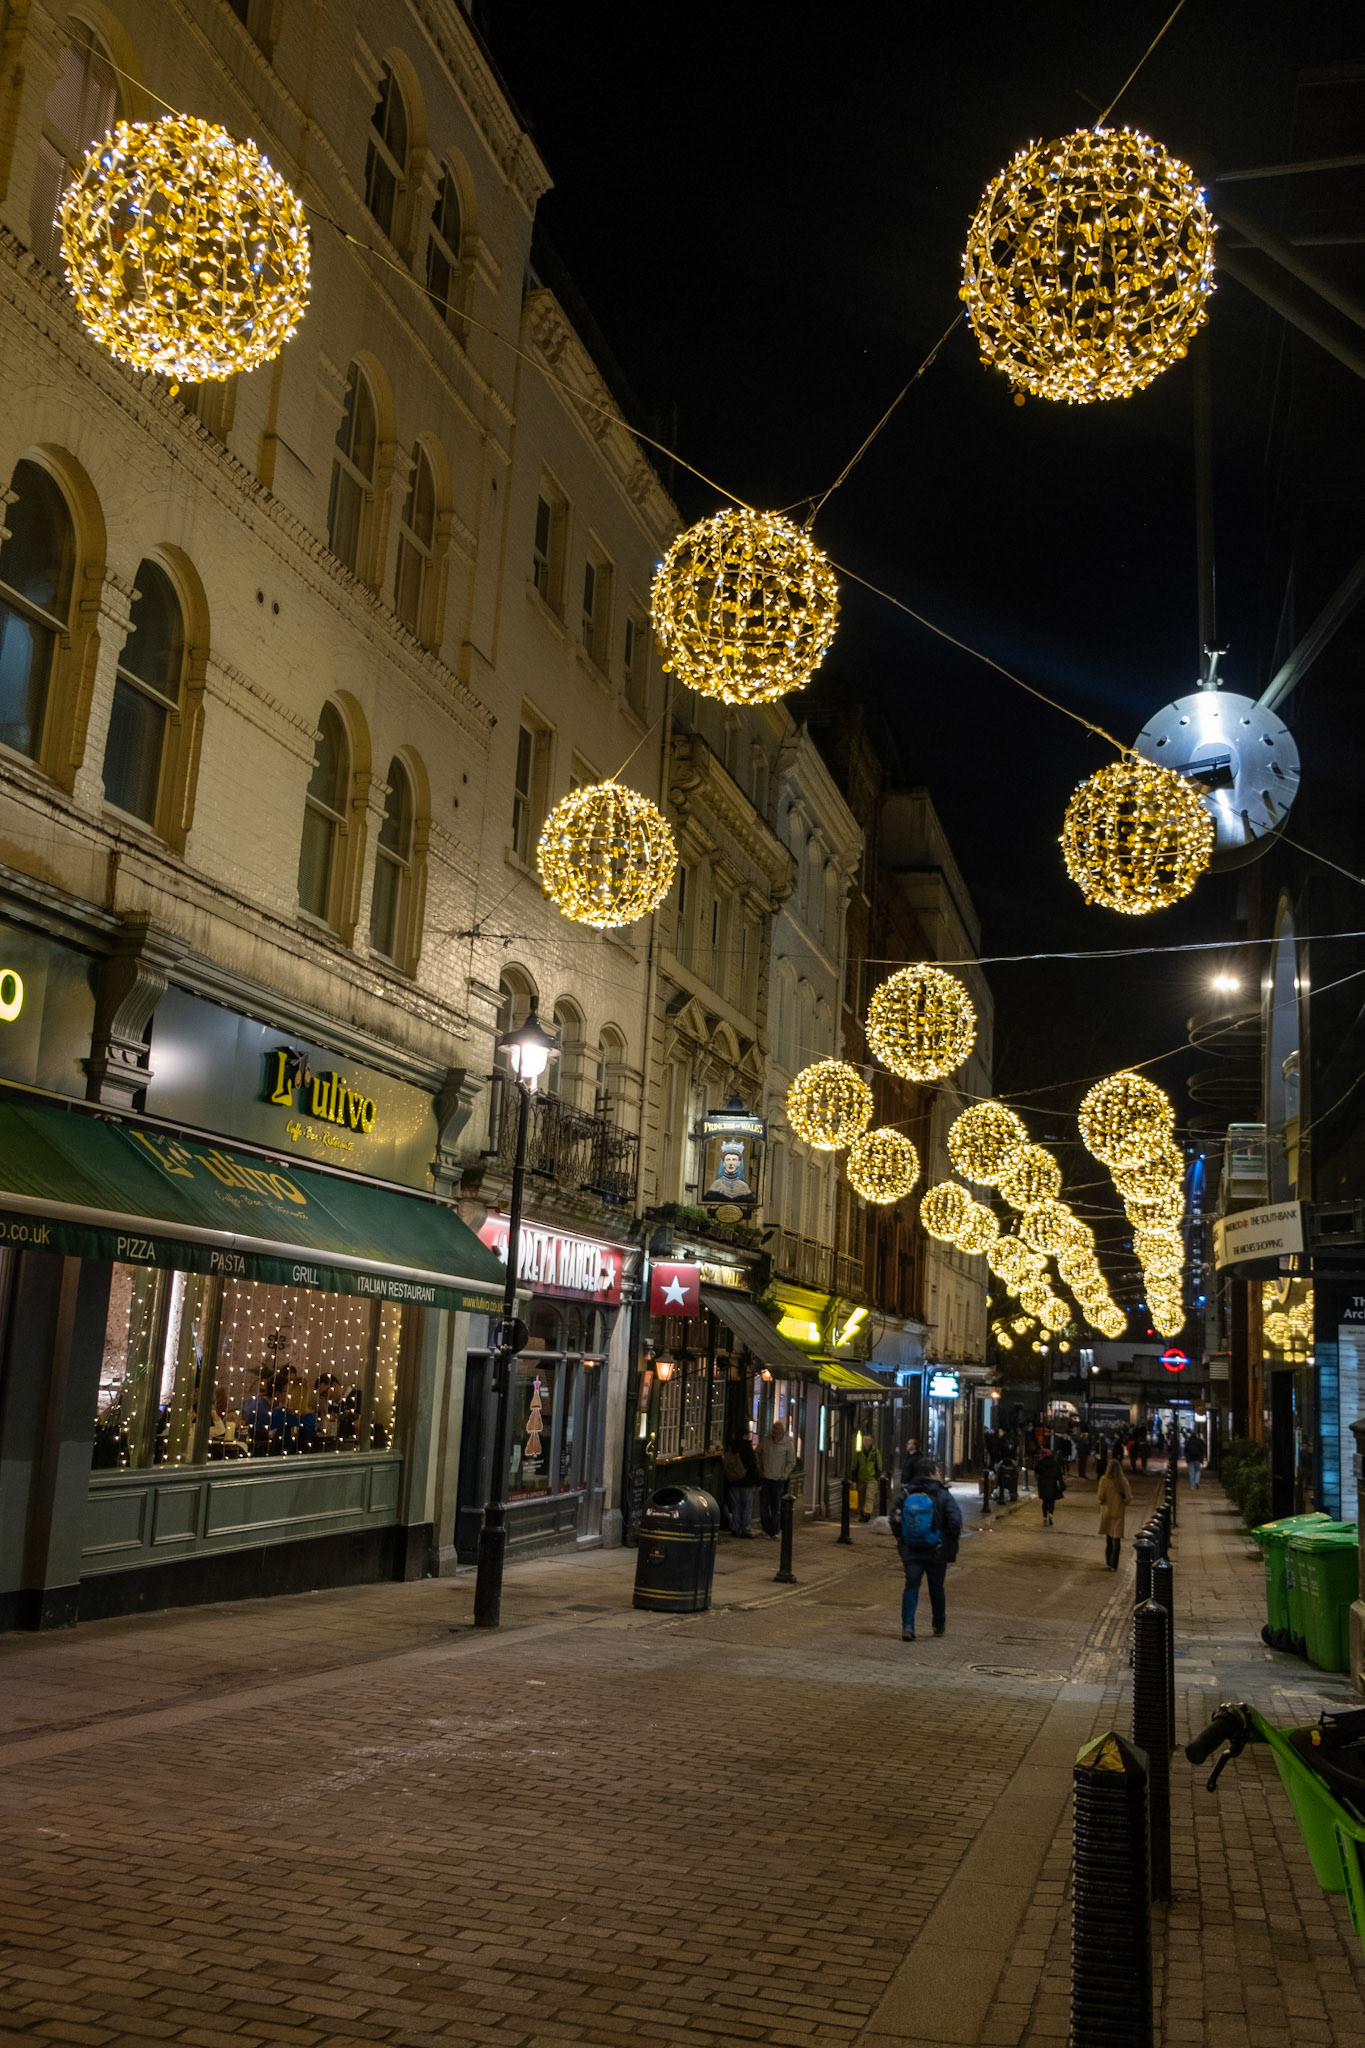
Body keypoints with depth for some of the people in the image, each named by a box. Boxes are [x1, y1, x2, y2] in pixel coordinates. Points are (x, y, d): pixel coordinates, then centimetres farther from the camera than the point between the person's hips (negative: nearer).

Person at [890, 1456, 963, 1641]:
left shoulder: (904, 1494, -1)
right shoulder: (942, 1495, -8)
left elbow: (895, 1519, -2)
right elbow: (955, 1521, -13)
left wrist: (900, 1542, 10)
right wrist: (952, 1546, -1)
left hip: (910, 1551, 1)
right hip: (937, 1552, -1)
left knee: (911, 1587, 5)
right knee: (936, 1588, 15)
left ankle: (907, 1626, -8)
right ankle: (939, 1625, 29)